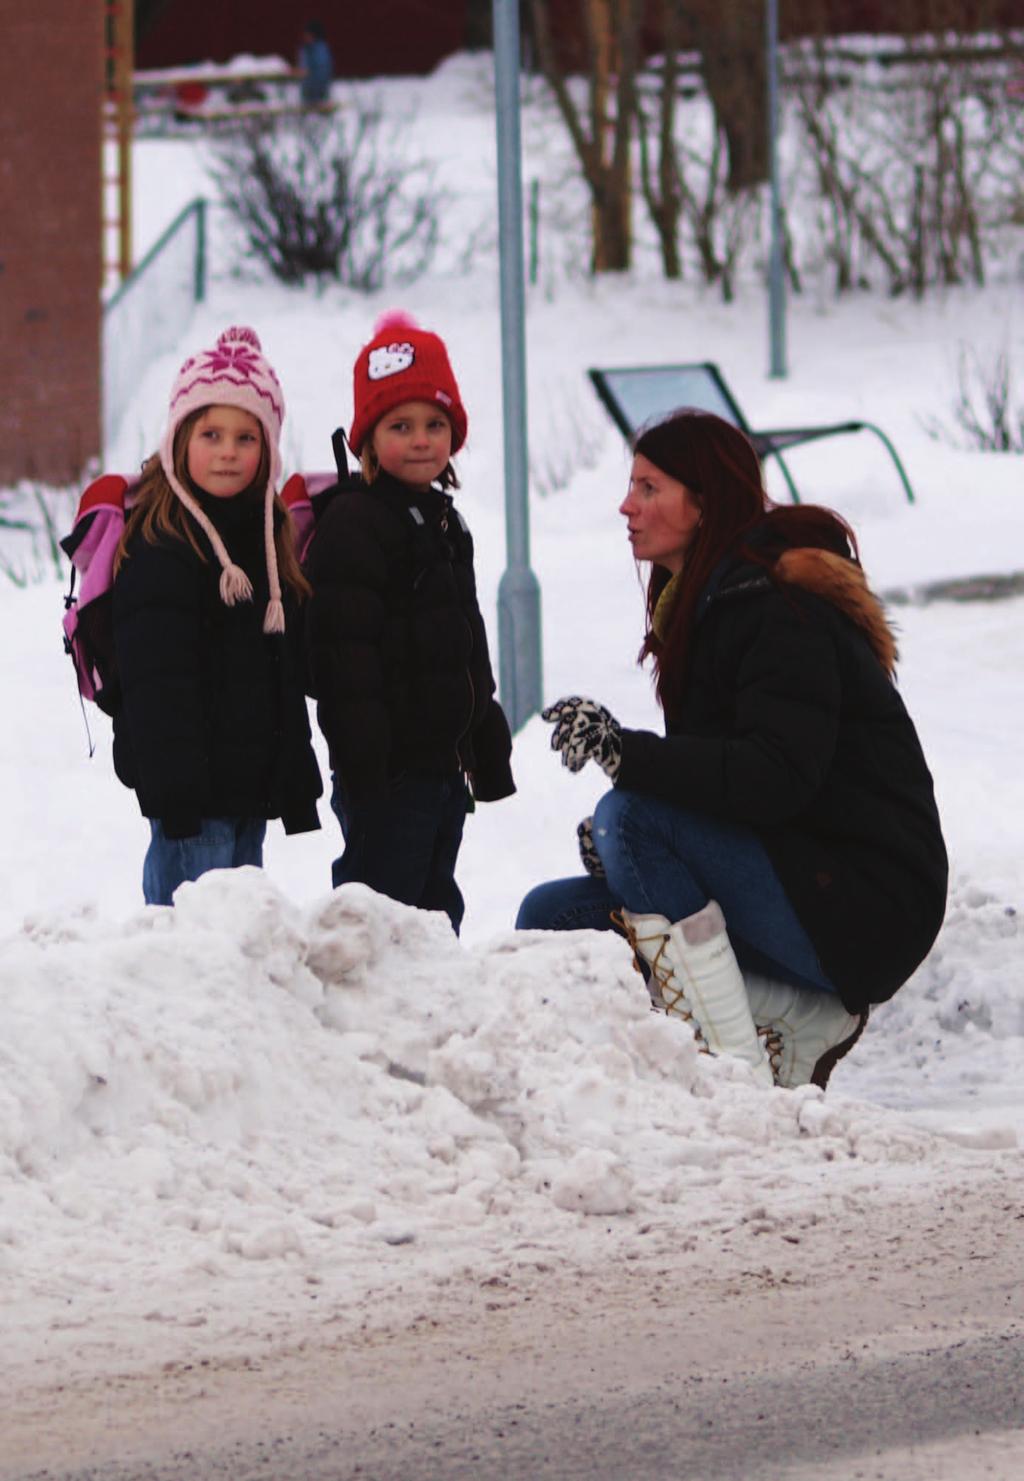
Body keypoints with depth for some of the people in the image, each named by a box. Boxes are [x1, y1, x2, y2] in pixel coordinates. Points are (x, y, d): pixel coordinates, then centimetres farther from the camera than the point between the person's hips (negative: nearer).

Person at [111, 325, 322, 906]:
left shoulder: (270, 535, 14)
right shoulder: (159, 542, -12)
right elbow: (158, 681, -17)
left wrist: (297, 782, 19)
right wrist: (174, 793, -23)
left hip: (254, 786, 8)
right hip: (193, 790, -8)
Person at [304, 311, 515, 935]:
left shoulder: (445, 522, 18)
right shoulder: (353, 524, -12)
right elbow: (346, 657, -18)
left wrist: (489, 754, 24)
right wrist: (361, 766, -23)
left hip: (446, 763, 9)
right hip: (389, 767, -9)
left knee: (436, 904, 13)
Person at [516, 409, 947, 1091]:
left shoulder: (783, 610, -15)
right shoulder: (698, 605, 15)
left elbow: (779, 777, -29)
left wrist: (626, 752, -35)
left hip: (864, 916, -10)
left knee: (630, 814, -25)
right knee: (553, 914, 3)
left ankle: (736, 1061, -24)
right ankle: (799, 1023, -1)